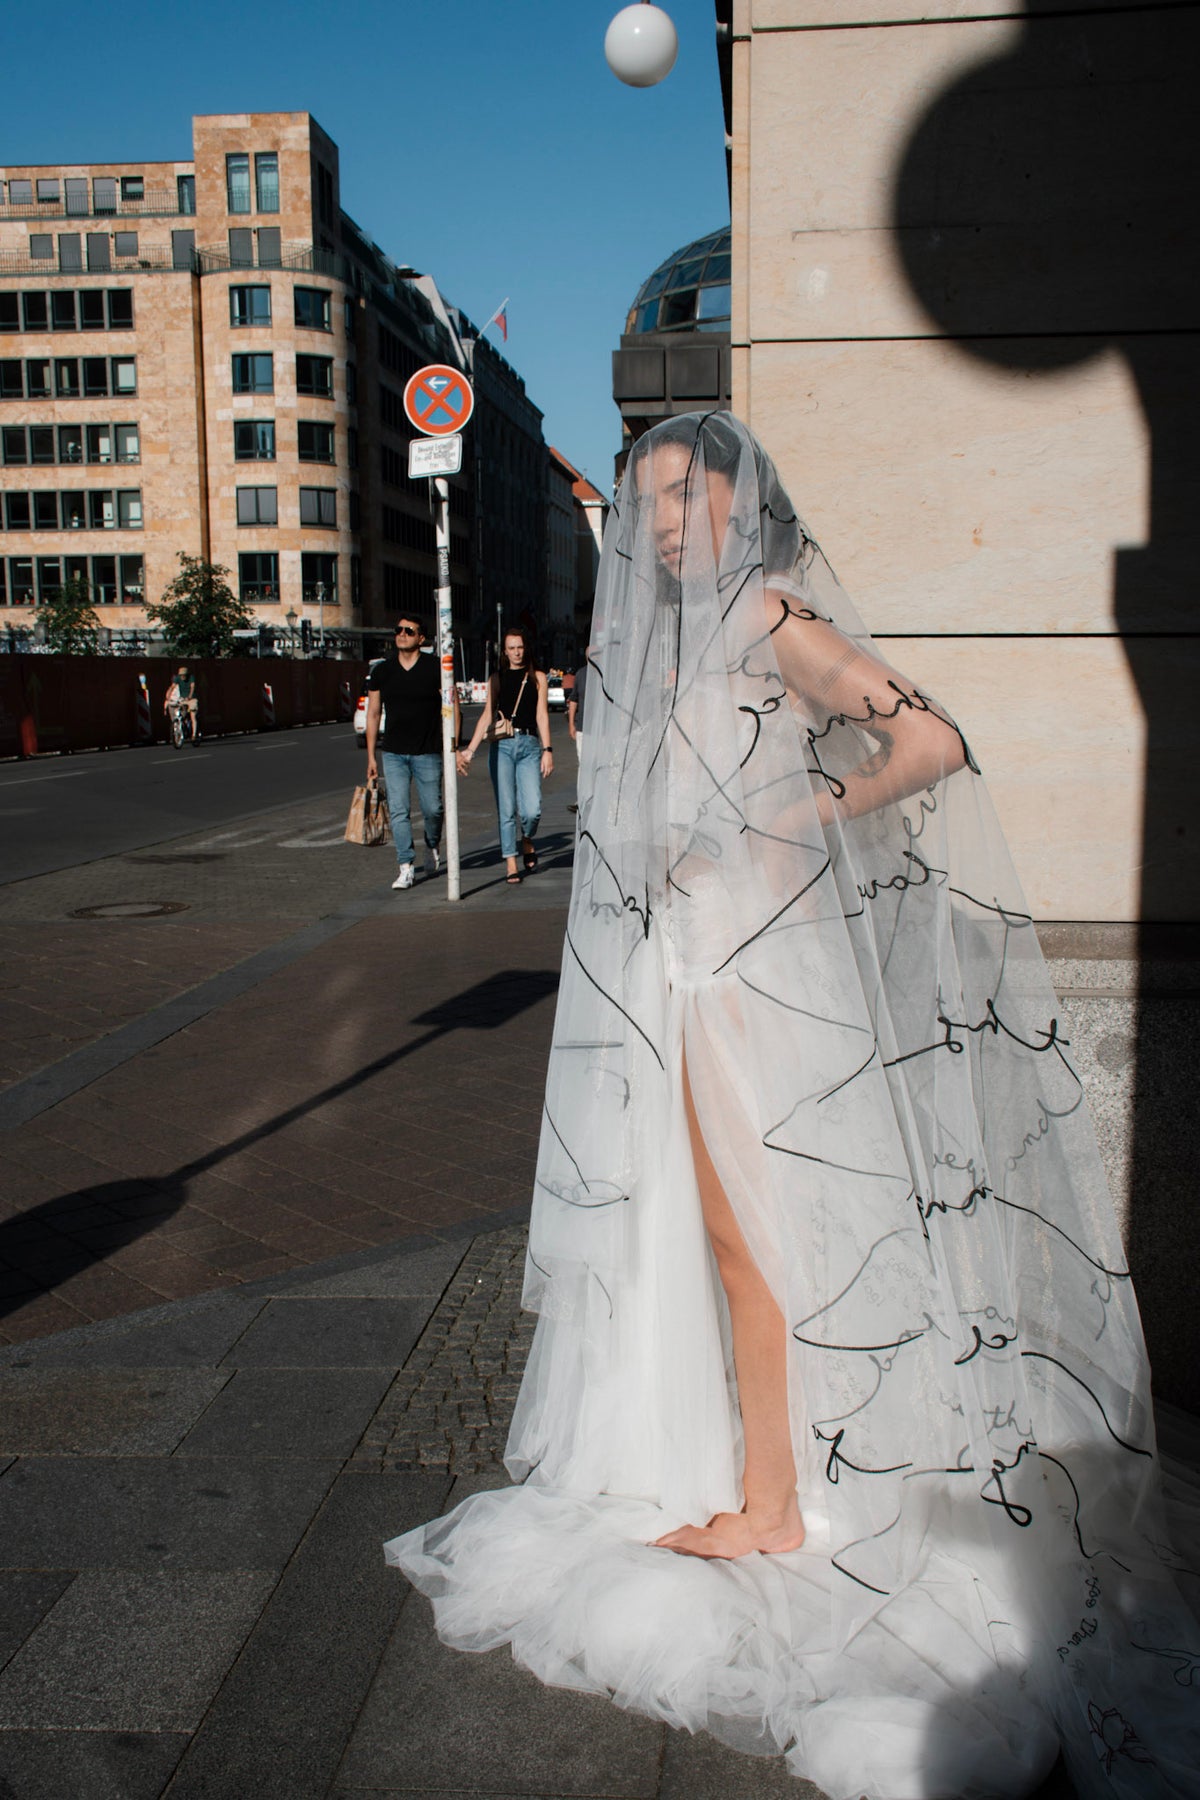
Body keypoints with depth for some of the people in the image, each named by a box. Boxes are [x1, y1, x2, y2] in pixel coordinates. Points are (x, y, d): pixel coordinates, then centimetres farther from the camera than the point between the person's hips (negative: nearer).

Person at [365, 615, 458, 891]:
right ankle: (406, 867, -2)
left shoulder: (435, 668, -3)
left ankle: (433, 846, 34)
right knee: (398, 810, -5)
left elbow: (451, 707, 0)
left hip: (428, 753, -2)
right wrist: (371, 756, 9)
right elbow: (373, 714, 11)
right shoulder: (381, 671, 5)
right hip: (393, 754, 2)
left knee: (432, 808, 4)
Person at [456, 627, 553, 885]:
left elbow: (542, 715, 5)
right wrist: (468, 751, 2)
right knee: (506, 810, -3)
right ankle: (510, 863, 6)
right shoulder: (497, 679, 13)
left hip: (529, 746, -1)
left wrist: (547, 750, -5)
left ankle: (527, 840, 21)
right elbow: (487, 716, 10)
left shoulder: (537, 678, 11)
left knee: (532, 809, -11)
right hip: (501, 747, 1)